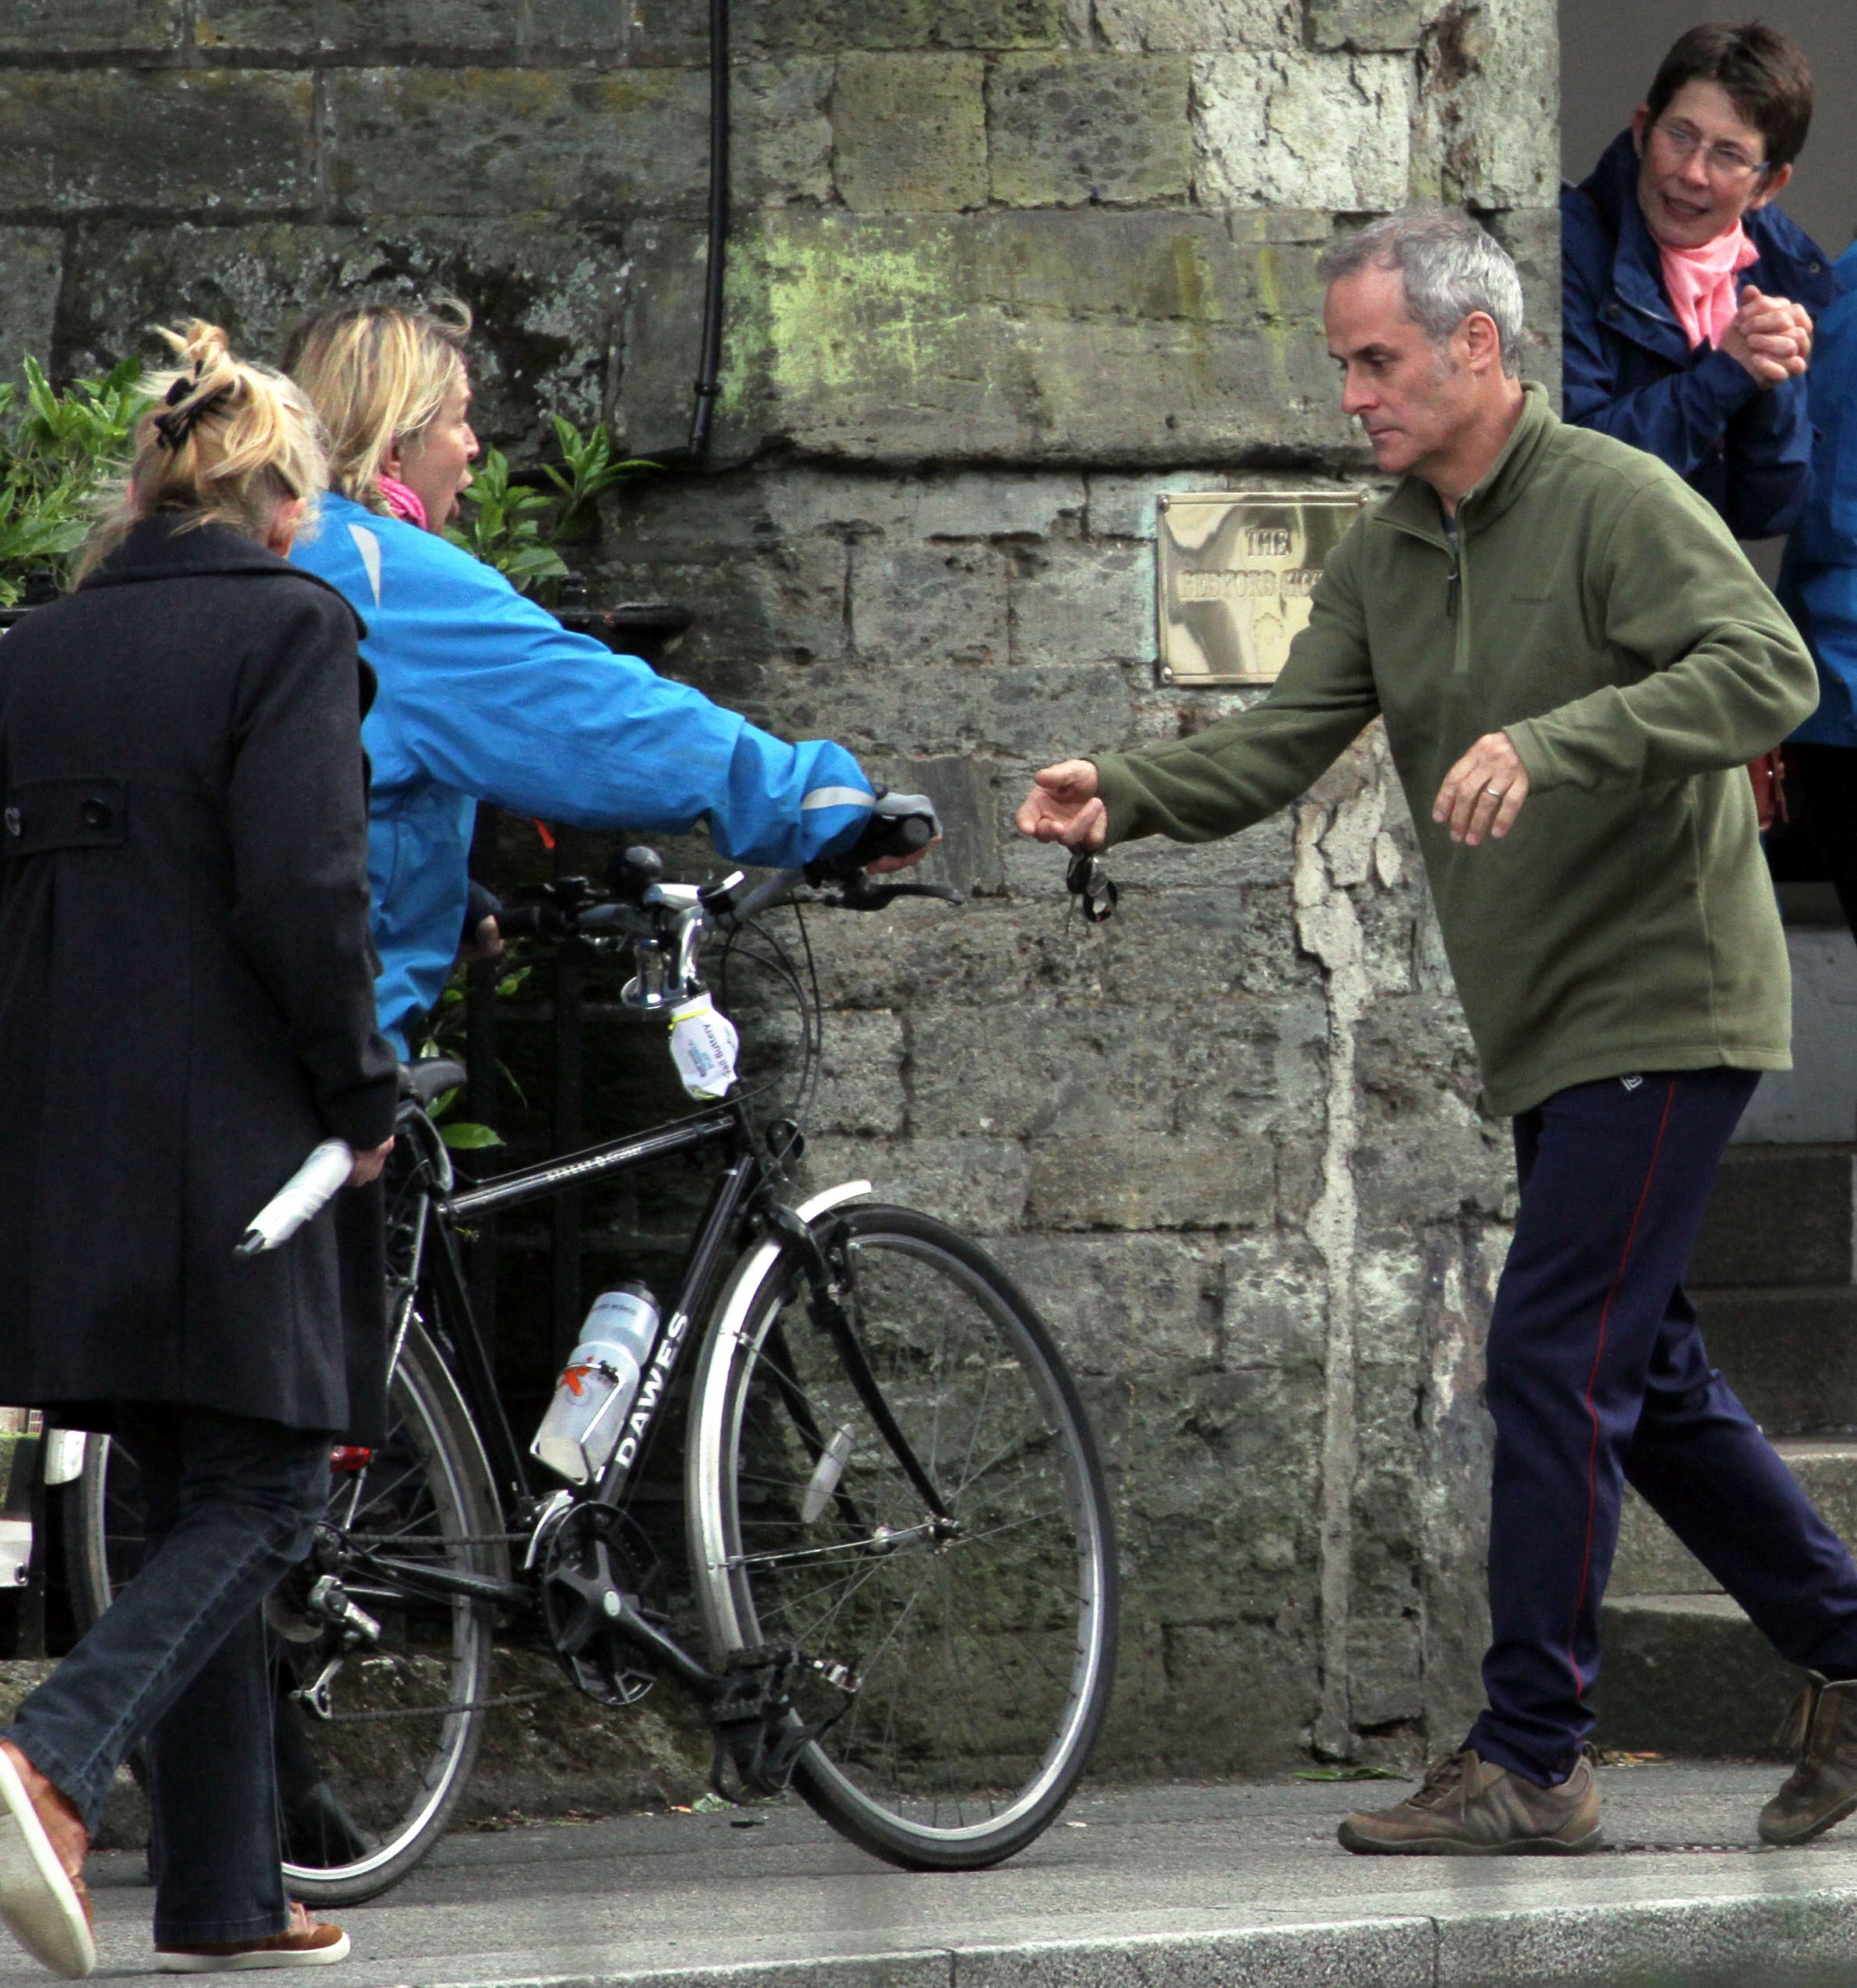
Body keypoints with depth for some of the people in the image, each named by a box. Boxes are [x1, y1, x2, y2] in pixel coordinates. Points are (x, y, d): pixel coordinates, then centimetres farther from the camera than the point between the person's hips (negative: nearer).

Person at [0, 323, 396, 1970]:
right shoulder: (290, 629, -6)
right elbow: (303, 891, -16)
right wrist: (364, 1093, -5)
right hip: (235, 1143, -6)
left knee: (193, 1507, 14)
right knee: (263, 1497, 0)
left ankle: (226, 1896, 13)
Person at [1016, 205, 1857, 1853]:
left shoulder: (1616, 502, -13)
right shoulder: (1385, 556, 10)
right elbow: (1285, 743, 2)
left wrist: (1550, 743, -36)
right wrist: (1126, 795, -17)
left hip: (1660, 1007, -9)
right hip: (1549, 1033, 9)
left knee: (1556, 1364, -11)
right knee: (1649, 1379, 14)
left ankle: (1529, 1762, -8)